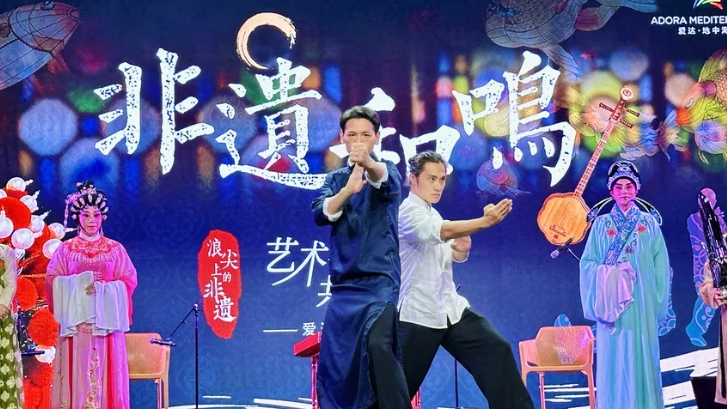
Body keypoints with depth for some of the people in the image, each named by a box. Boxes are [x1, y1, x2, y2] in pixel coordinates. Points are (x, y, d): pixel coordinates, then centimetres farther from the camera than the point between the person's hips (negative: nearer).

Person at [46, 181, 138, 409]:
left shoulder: (115, 249, 8)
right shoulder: (66, 249, 8)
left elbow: (129, 281, 2)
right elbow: (52, 280, 1)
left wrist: (104, 288, -13)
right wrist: (81, 281, -12)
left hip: (106, 320, 0)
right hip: (76, 320, 0)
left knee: (106, 372, -3)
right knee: (77, 372, -4)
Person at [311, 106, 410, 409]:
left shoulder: (385, 171, 0)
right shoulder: (336, 179, 12)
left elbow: (387, 181, -26)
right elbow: (320, 214, -7)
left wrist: (367, 163, -49)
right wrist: (347, 190, -26)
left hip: (378, 279, -5)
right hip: (343, 282, 5)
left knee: (378, 344, -28)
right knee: (334, 360, 6)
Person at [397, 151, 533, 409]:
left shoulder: (431, 214, 13)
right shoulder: (407, 212, -14)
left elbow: (455, 256, 22)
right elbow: (441, 231, -34)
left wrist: (462, 248, -3)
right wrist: (484, 221, -48)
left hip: (451, 309, 8)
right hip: (418, 315, -8)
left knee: (496, 351, -6)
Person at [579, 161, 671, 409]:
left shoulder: (649, 223, 8)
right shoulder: (601, 224, 8)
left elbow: (660, 265, 4)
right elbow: (587, 263, 5)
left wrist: (658, 300, -3)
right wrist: (606, 275, -11)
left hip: (641, 303, 0)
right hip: (611, 302, 0)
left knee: (641, 357, -1)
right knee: (613, 358, -1)